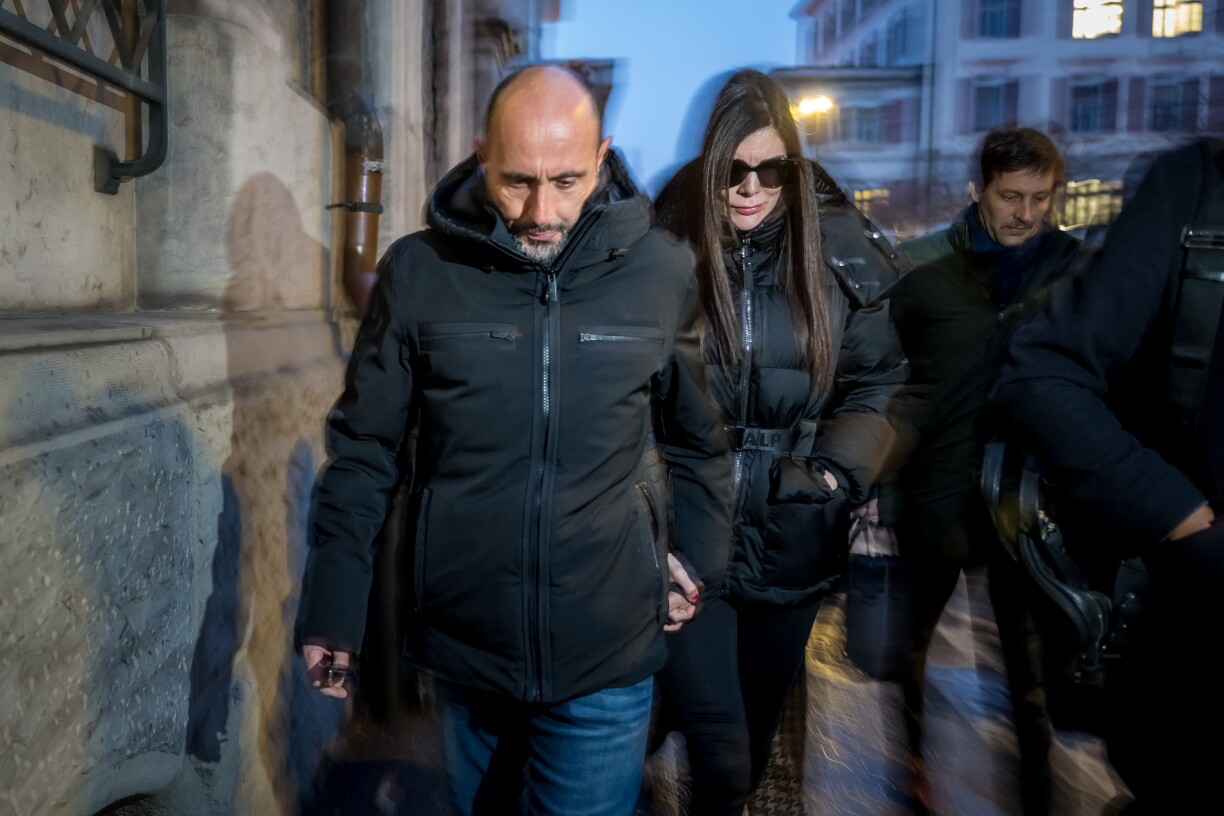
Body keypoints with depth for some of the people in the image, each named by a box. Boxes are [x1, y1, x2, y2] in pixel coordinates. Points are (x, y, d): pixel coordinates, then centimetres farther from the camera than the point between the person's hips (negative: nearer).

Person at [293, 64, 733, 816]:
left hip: (607, 655, -1)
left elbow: (699, 439, 6)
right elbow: (364, 451, -1)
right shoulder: (418, 271, -8)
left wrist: (694, 559, 6)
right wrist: (333, 605, -1)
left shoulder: (662, 271, -7)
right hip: (462, 643, 2)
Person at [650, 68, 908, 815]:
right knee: (718, 751, -1)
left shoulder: (839, 252, -3)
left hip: (792, 537, 3)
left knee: (760, 726, 22)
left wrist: (837, 474, -6)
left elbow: (881, 379, 5)